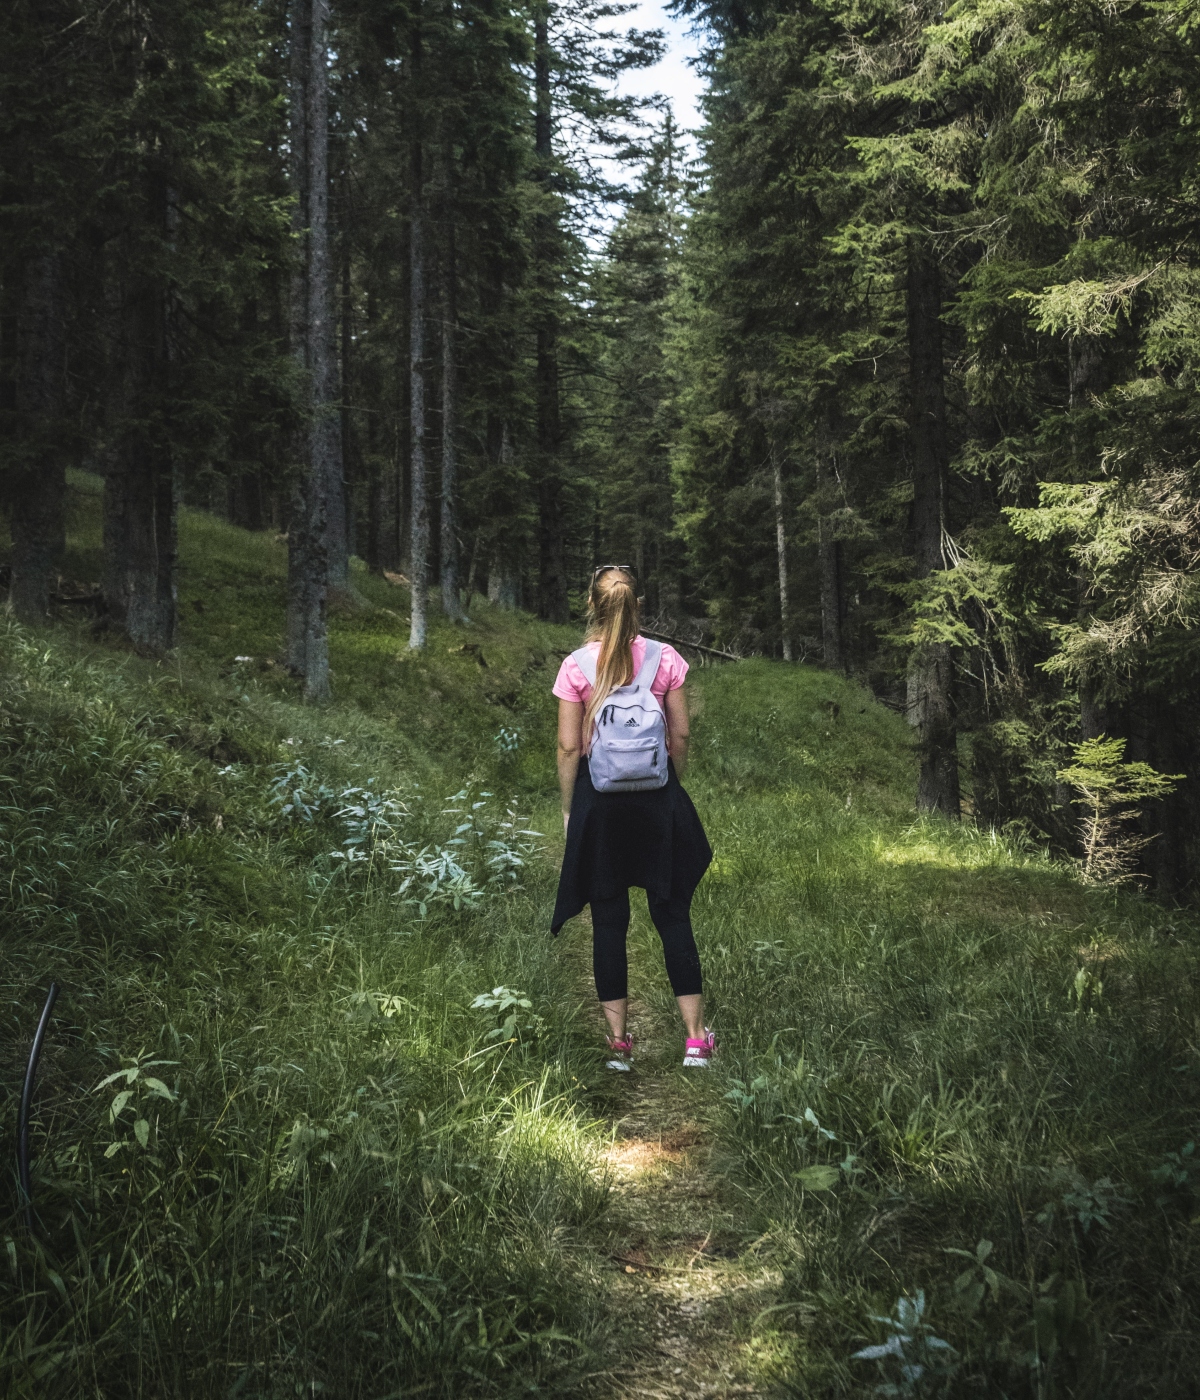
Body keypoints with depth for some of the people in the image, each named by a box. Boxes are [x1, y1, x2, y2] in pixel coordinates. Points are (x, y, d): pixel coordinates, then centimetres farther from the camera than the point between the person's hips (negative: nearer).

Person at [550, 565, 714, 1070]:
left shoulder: (575, 667, -7)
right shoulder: (665, 659, -3)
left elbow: (568, 747, -5)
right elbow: (681, 735, 0)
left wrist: (569, 807, 5)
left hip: (599, 797, -1)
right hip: (657, 794, 1)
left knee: (608, 917, 8)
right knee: (672, 913, 9)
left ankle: (618, 1040, 13)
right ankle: (696, 1038, 12)